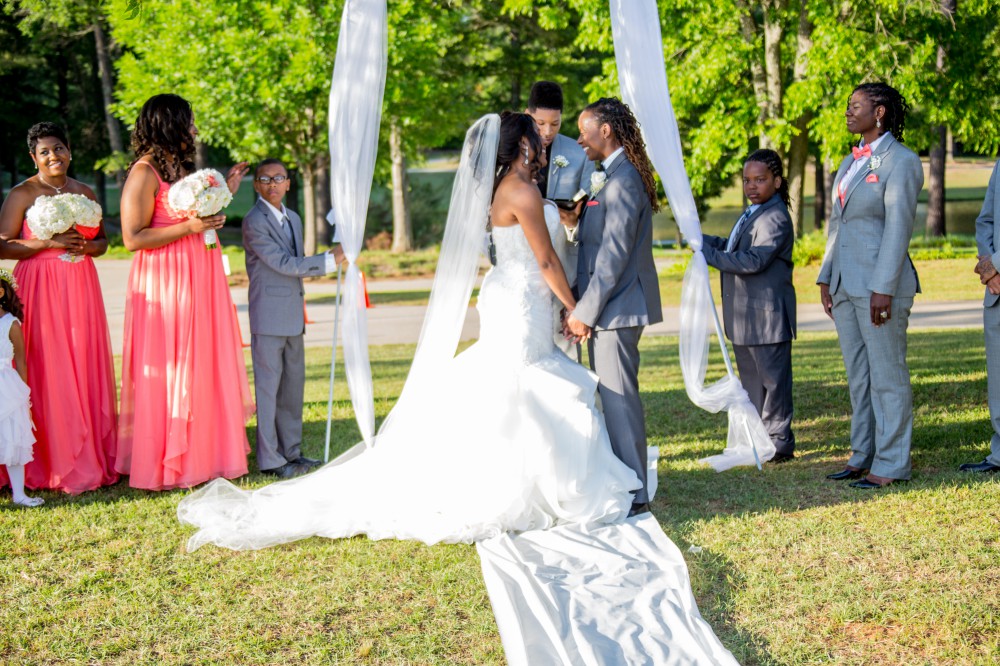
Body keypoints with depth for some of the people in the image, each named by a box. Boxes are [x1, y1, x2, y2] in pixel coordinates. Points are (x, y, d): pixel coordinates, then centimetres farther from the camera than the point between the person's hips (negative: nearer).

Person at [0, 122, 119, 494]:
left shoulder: (85, 193, 14)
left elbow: (103, 242, 20)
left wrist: (85, 245, -2)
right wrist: (49, 243, -16)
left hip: (81, 287, 4)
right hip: (41, 289, -4)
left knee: (86, 367, 3)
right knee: (46, 371, -6)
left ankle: (90, 458, 10)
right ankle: (50, 464, -1)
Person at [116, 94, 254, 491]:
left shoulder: (180, 167, 15)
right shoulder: (144, 174, -12)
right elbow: (132, 238, -17)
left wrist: (224, 192, 17)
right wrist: (188, 227, -22)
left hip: (198, 281, 9)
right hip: (165, 284, -9)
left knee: (202, 367, 11)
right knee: (169, 372, -4)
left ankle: (201, 455, 19)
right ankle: (167, 466, 4)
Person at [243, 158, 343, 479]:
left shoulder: (293, 218, 16)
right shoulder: (254, 221, -11)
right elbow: (283, 263, -17)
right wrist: (329, 260, -17)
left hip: (292, 316, 8)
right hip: (268, 317, -8)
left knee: (293, 384, 12)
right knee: (268, 387, -4)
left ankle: (291, 452, 20)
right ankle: (269, 459, 1)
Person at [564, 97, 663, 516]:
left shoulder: (622, 180, -16)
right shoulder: (609, 177, 16)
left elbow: (614, 254, -20)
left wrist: (585, 312, -17)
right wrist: (581, 306, 13)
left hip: (616, 308, -10)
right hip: (608, 309, 10)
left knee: (619, 399, -6)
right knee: (613, 399, 15)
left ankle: (632, 495, 0)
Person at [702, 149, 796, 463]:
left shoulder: (775, 219, -18)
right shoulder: (751, 214, 16)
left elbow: (753, 260, -26)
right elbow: (733, 248, 23)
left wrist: (709, 254, -21)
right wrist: (704, 240, 8)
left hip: (767, 315, -10)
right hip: (745, 316, 10)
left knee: (772, 378, -1)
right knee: (751, 378, 17)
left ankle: (779, 444, 7)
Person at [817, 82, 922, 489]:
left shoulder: (901, 162, -9)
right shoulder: (851, 162, 17)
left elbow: (898, 227, -15)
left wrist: (884, 288, -20)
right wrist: (825, 279, 14)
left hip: (880, 284, -8)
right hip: (845, 284, 8)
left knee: (887, 376, -2)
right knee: (858, 376, 13)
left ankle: (891, 465, 4)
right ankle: (862, 456, 22)